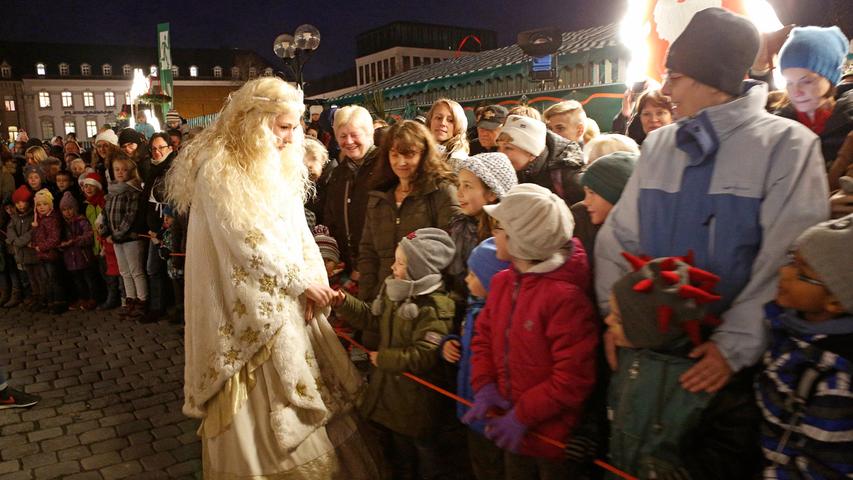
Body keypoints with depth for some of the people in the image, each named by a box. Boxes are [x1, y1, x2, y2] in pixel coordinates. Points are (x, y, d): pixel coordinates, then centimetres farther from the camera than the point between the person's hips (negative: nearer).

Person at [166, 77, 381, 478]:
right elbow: (246, 241, -18)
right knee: (260, 404, 2)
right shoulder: (217, 169, -14)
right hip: (248, 304, -7)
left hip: (286, 299, 7)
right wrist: (302, 279, -13)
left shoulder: (278, 166, 10)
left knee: (299, 387, 11)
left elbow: (298, 228, 7)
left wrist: (314, 279, -7)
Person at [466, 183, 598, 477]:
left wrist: (523, 416, -19)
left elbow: (573, 379, -25)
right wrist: (484, 386, -7)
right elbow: (484, 337, 8)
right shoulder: (502, 282, 0)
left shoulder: (565, 296, -25)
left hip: (555, 442, -7)